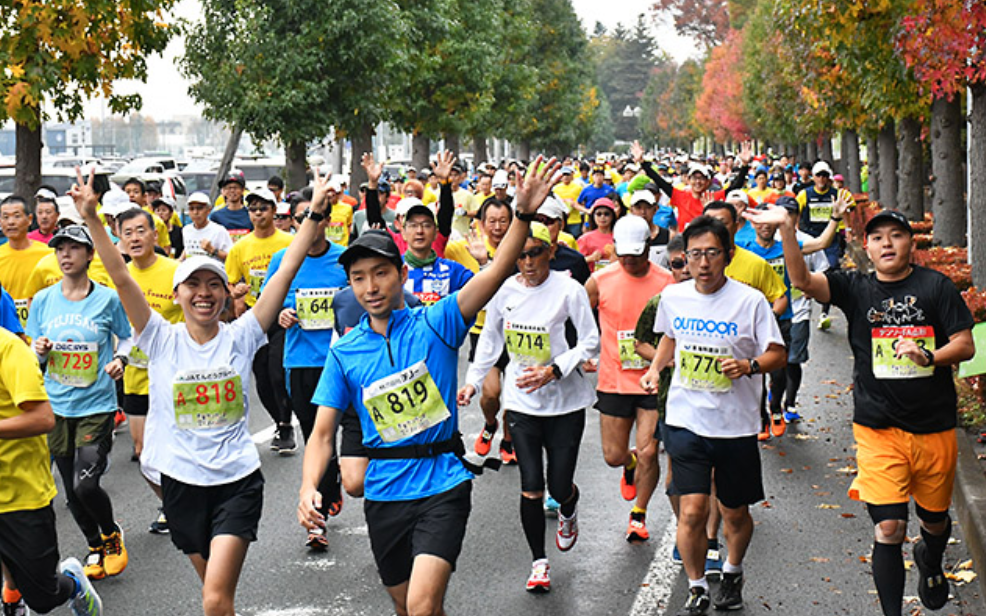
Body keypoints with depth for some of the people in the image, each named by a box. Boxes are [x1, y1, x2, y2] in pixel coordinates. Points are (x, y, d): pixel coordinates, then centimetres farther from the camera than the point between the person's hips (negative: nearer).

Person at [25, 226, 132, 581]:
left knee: (86, 484, -15)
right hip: (57, 406, 4)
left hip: (97, 405, -4)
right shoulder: (43, 300, 3)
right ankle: (94, 546, 32)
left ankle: (112, 534, 14)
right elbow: (36, 358, 11)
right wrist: (40, 351, -11)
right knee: (71, 490, 9)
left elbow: (129, 339, 7)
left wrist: (120, 361, -12)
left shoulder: (108, 299, -5)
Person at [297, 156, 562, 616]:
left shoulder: (435, 323, -5)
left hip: (443, 486, -3)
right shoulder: (344, 353, 2)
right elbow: (322, 433, 1)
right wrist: (308, 487, -17)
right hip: (385, 494, 4)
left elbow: (496, 272, -17)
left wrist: (524, 215, -31)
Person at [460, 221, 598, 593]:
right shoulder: (504, 291, -1)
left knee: (559, 487, 2)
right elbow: (490, 339, 15)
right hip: (521, 401, 2)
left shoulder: (568, 290, -11)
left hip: (565, 400, -2)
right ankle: (538, 561, 16)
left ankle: (568, 512, 41)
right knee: (530, 486, -3)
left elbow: (591, 342, -8)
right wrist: (473, 382, 10)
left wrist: (553, 370, -19)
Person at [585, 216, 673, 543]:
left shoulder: (668, 282, -6)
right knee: (614, 456, 6)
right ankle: (630, 466, 44)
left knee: (648, 453, -5)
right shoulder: (600, 281, -4)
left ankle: (639, 514, 19)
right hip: (614, 381, 2)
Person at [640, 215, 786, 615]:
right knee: (692, 512, -8)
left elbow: (778, 354, -5)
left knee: (735, 513, 13)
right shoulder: (673, 297, 1)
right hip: (686, 421, 1)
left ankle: (732, 573, 42)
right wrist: (655, 368, 5)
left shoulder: (750, 300, -10)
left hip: (736, 424, -1)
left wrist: (749, 365, -24)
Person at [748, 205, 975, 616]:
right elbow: (802, 280, -13)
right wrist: (786, 228, -27)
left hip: (935, 428, 1)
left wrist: (928, 356, -21)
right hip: (878, 430, -1)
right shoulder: (856, 288, 2)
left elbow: (966, 345, -2)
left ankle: (930, 562, 54)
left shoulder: (936, 286, 0)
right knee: (888, 529, -9)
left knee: (934, 519, 20)